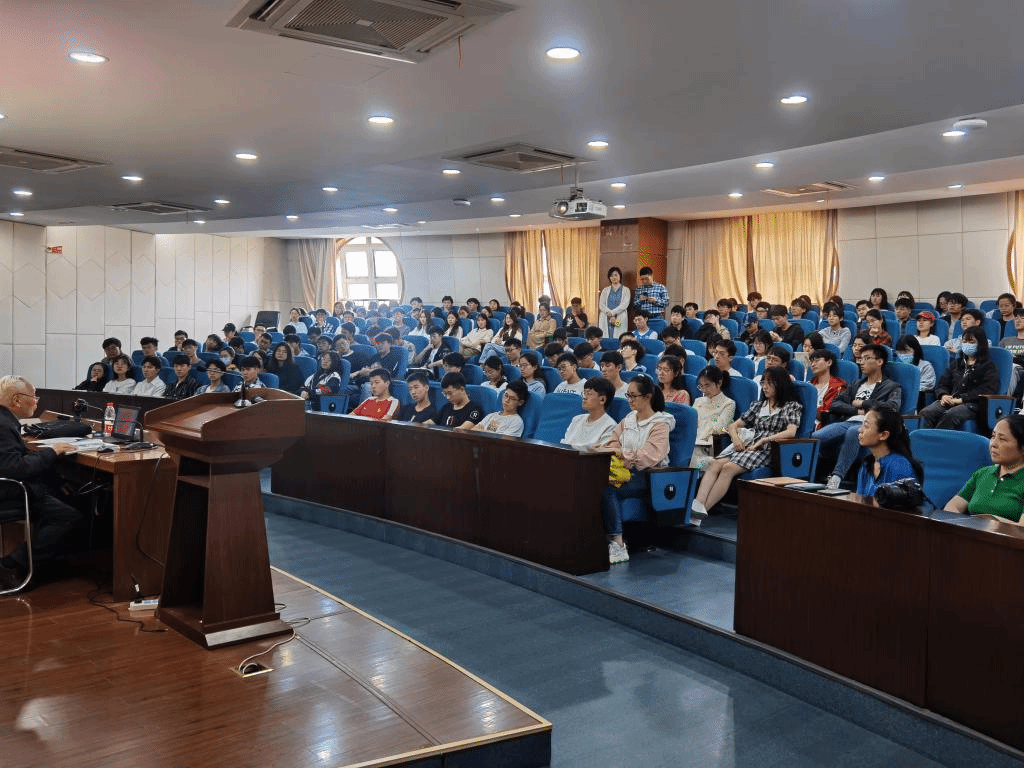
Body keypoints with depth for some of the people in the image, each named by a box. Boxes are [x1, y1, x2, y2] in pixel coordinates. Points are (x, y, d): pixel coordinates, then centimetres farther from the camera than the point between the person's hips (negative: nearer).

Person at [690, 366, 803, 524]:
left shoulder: (792, 406, 9)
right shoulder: (758, 405, 26)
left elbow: (791, 432, -8)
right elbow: (734, 425, 25)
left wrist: (762, 440, -14)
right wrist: (736, 438, 2)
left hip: (767, 450, -5)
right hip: (746, 445, 5)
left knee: (728, 468, -32)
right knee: (715, 464, -27)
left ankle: (702, 511, -39)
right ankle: (697, 505, -43)